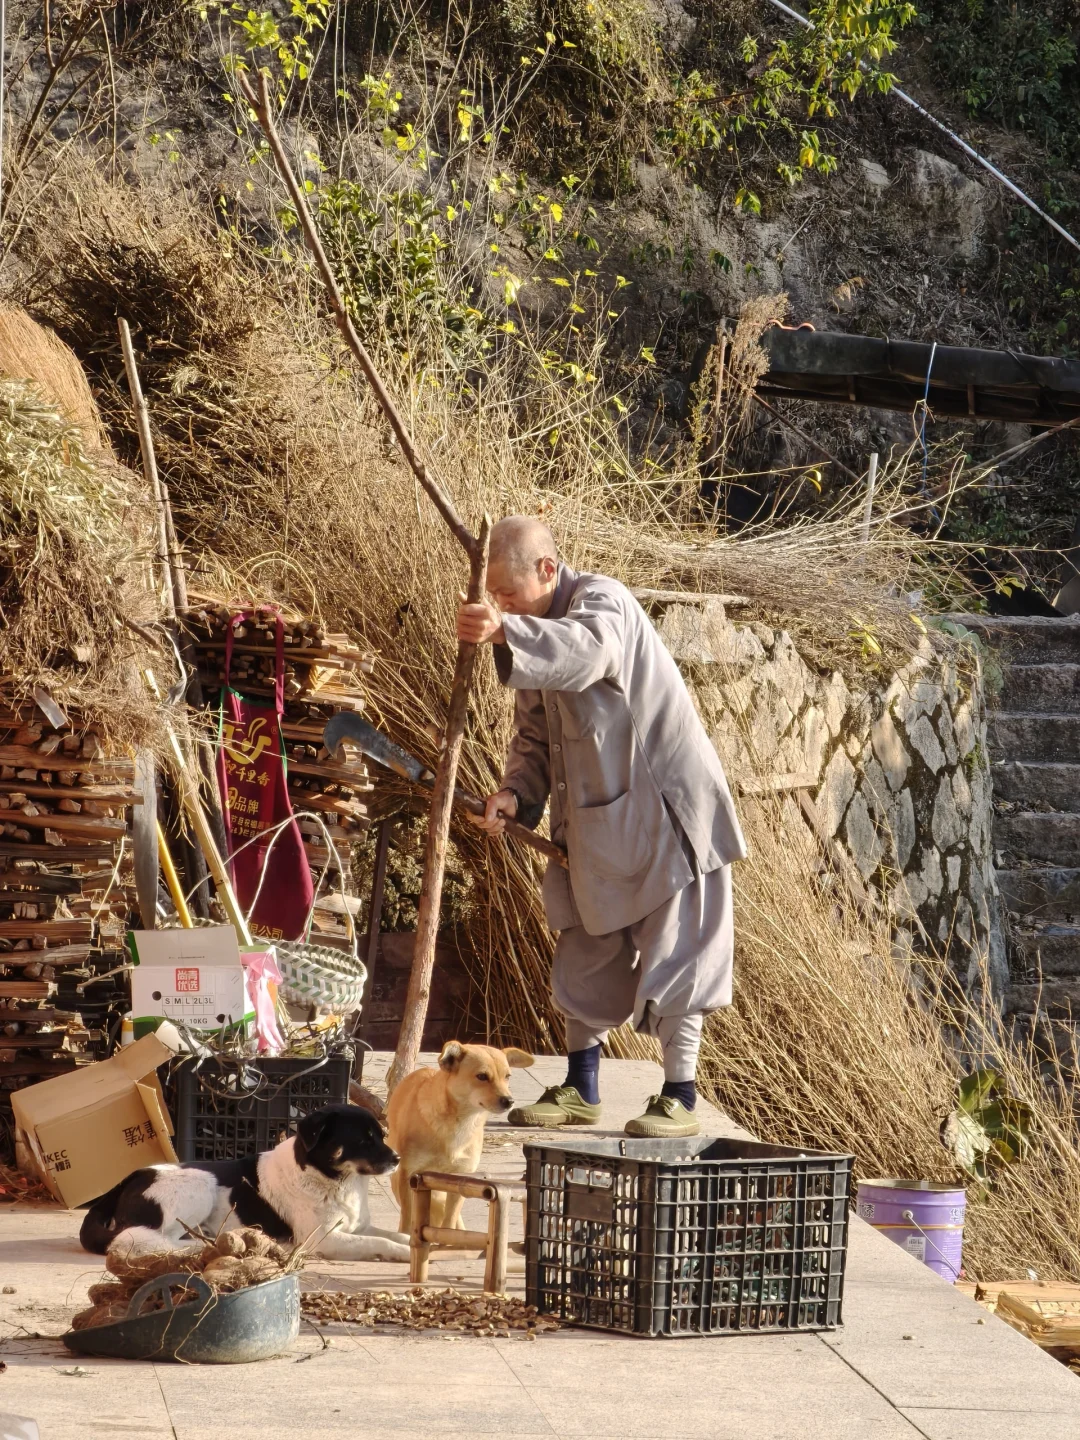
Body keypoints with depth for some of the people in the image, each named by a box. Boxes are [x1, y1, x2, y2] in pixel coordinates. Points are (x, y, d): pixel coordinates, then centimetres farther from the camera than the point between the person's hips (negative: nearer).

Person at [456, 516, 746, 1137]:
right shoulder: (539, 637, 10)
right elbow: (534, 735, 13)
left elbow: (590, 649, -42)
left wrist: (505, 633, -58)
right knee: (587, 951, 13)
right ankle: (581, 1091, 23)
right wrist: (517, 793, -8)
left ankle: (680, 1098, 0)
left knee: (673, 950, -5)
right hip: (598, 818, 9)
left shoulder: (602, 599, -17)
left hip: (664, 807, -9)